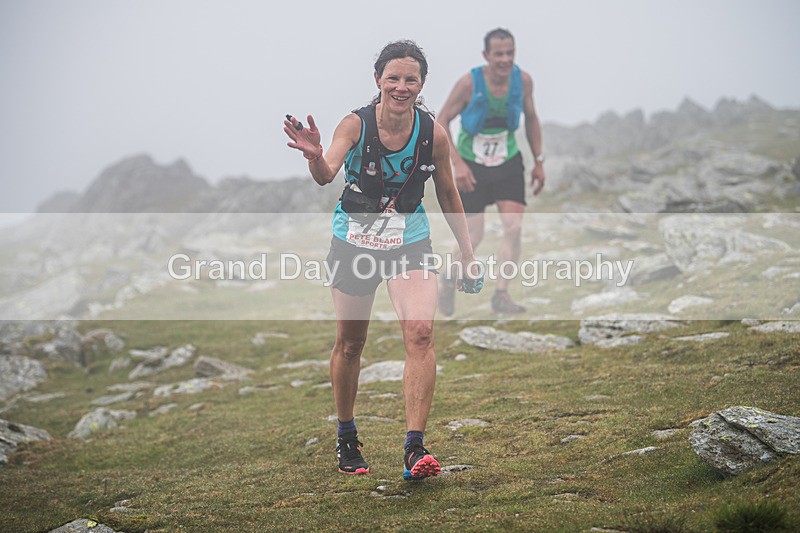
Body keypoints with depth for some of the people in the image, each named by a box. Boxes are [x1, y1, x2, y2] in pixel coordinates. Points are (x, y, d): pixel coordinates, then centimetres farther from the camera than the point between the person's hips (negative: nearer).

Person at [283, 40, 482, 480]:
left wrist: (467, 257, 7)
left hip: (410, 241, 0)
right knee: (350, 343, 10)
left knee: (420, 332, -20)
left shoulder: (433, 133, -10)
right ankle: (346, 438, 32)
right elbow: (326, 175, -32)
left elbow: (448, 196, 3)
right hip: (354, 241, 0)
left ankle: (415, 447, -22)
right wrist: (315, 155, -55)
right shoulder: (356, 124, -16)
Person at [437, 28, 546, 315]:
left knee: (514, 227, -13)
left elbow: (531, 118, 8)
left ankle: (501, 294, -5)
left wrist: (539, 161, 8)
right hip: (472, 166, -3)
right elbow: (441, 122, -12)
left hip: (508, 164, 3)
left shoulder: (523, 80, -10)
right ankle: (449, 280, 26)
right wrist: (457, 163, -21)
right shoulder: (469, 83, -21)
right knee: (474, 237, -2)